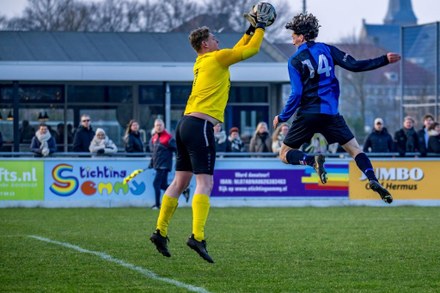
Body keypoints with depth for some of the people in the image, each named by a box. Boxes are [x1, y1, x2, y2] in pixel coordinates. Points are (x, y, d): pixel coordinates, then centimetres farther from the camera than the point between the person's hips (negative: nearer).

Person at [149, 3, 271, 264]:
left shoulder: (204, 62, 21)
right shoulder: (216, 59, -3)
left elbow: (237, 51, 37)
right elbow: (251, 50, 1)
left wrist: (250, 31, 38)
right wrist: (261, 26, 14)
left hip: (187, 124, 9)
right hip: (200, 126, -9)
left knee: (180, 181, 12)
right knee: (204, 183, -13)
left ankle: (161, 231, 13)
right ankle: (197, 236, -24)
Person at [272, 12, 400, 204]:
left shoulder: (295, 61, -4)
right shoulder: (327, 50, 4)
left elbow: (296, 94, -10)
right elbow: (354, 65, -1)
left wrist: (282, 118, 1)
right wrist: (384, 60, 5)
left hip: (307, 114, -3)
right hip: (331, 114, 3)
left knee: (285, 154, 8)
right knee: (354, 148, 9)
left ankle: (313, 161, -23)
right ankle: (372, 179, -19)